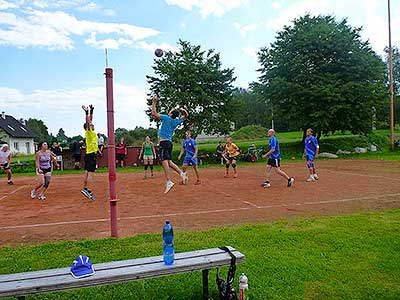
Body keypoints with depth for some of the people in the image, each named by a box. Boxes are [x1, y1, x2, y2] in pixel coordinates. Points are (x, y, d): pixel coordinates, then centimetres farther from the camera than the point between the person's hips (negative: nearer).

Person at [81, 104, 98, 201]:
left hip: (89, 154, 9)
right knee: (91, 173, -12)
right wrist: (87, 112, -25)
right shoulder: (89, 132, -10)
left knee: (87, 172, 11)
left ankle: (84, 188, 17)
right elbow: (87, 122, -23)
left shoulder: (91, 132, 11)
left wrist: (91, 111, 19)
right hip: (91, 154, -9)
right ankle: (85, 189, -15)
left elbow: (90, 120, 20)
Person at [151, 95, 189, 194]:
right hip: (169, 142, 7)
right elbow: (186, 116, 27)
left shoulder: (166, 118, -5)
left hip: (163, 142, -7)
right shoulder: (176, 121, 11)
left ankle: (169, 182, -20)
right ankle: (182, 173, 1)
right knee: (169, 161, 14)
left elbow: (154, 113, -7)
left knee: (164, 161, -13)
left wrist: (154, 102, 1)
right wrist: (183, 110, 14)